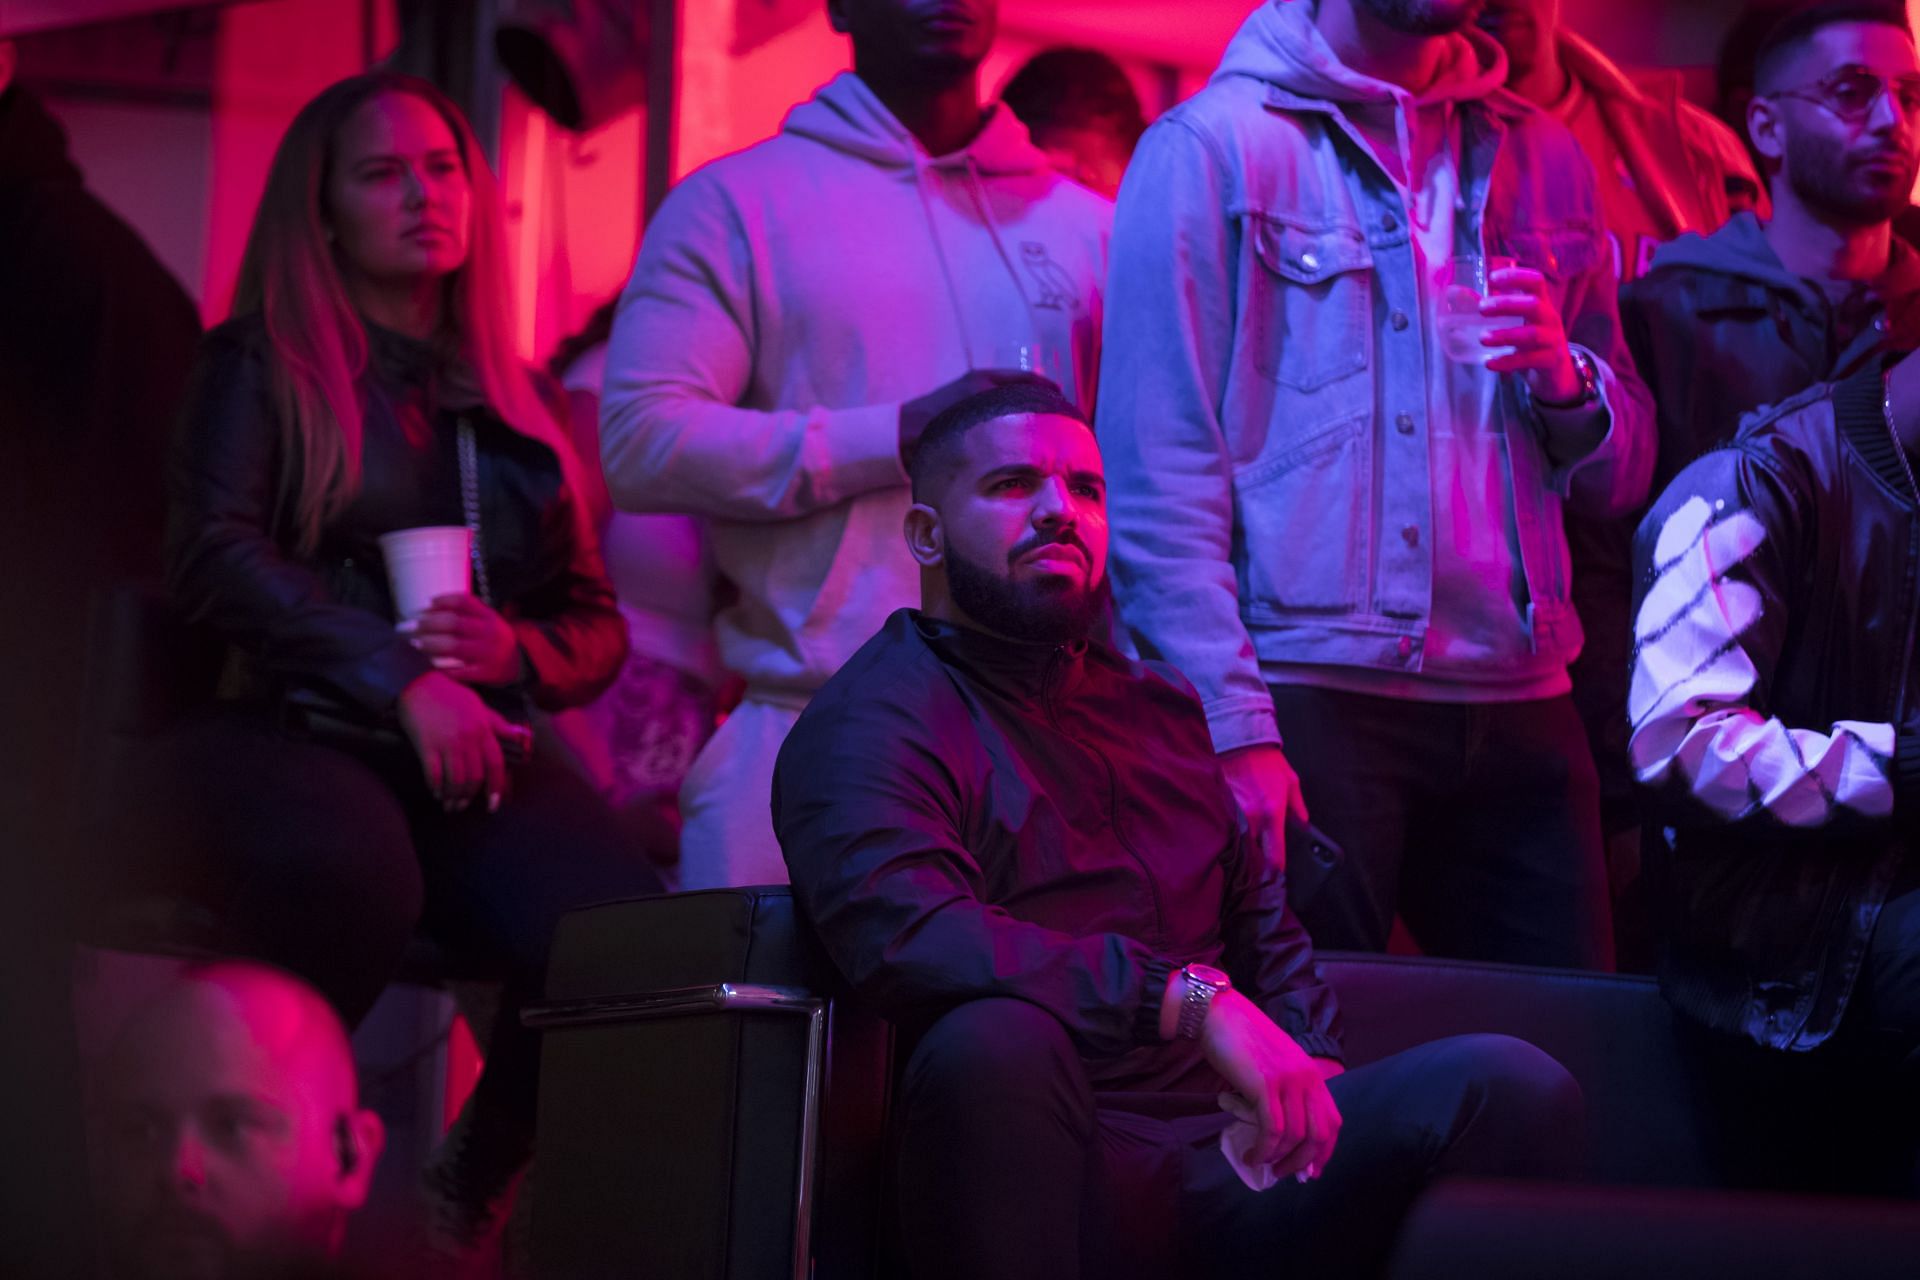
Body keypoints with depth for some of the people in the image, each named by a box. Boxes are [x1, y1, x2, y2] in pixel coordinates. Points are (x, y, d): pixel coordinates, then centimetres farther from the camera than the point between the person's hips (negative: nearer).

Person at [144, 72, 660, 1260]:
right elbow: (215, 554, -5)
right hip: (288, 734, -4)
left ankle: (474, 1200, -3)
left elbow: (598, 625, 23)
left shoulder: (511, 402, 23)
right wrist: (402, 678, -15)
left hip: (471, 753, 4)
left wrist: (515, 651, -2)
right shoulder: (262, 364, 11)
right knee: (347, 874, -41)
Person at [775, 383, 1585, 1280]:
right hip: (1058, 1177, -5)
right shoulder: (871, 721, -2)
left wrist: (1305, 1074, 8)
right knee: (994, 1040, -40)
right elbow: (905, 936, -22)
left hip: (1233, 1167, 5)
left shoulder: (1159, 707, 24)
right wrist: (1192, 1000, -27)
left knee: (1516, 1086, -19)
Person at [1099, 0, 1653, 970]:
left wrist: (1563, 379, -5)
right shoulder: (1210, 148, 0)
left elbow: (1623, 472, 18)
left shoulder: (1542, 158, 16)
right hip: (1306, 698, -5)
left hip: (1516, 703, 5)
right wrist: (1234, 729, -15)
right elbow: (1157, 470, -7)